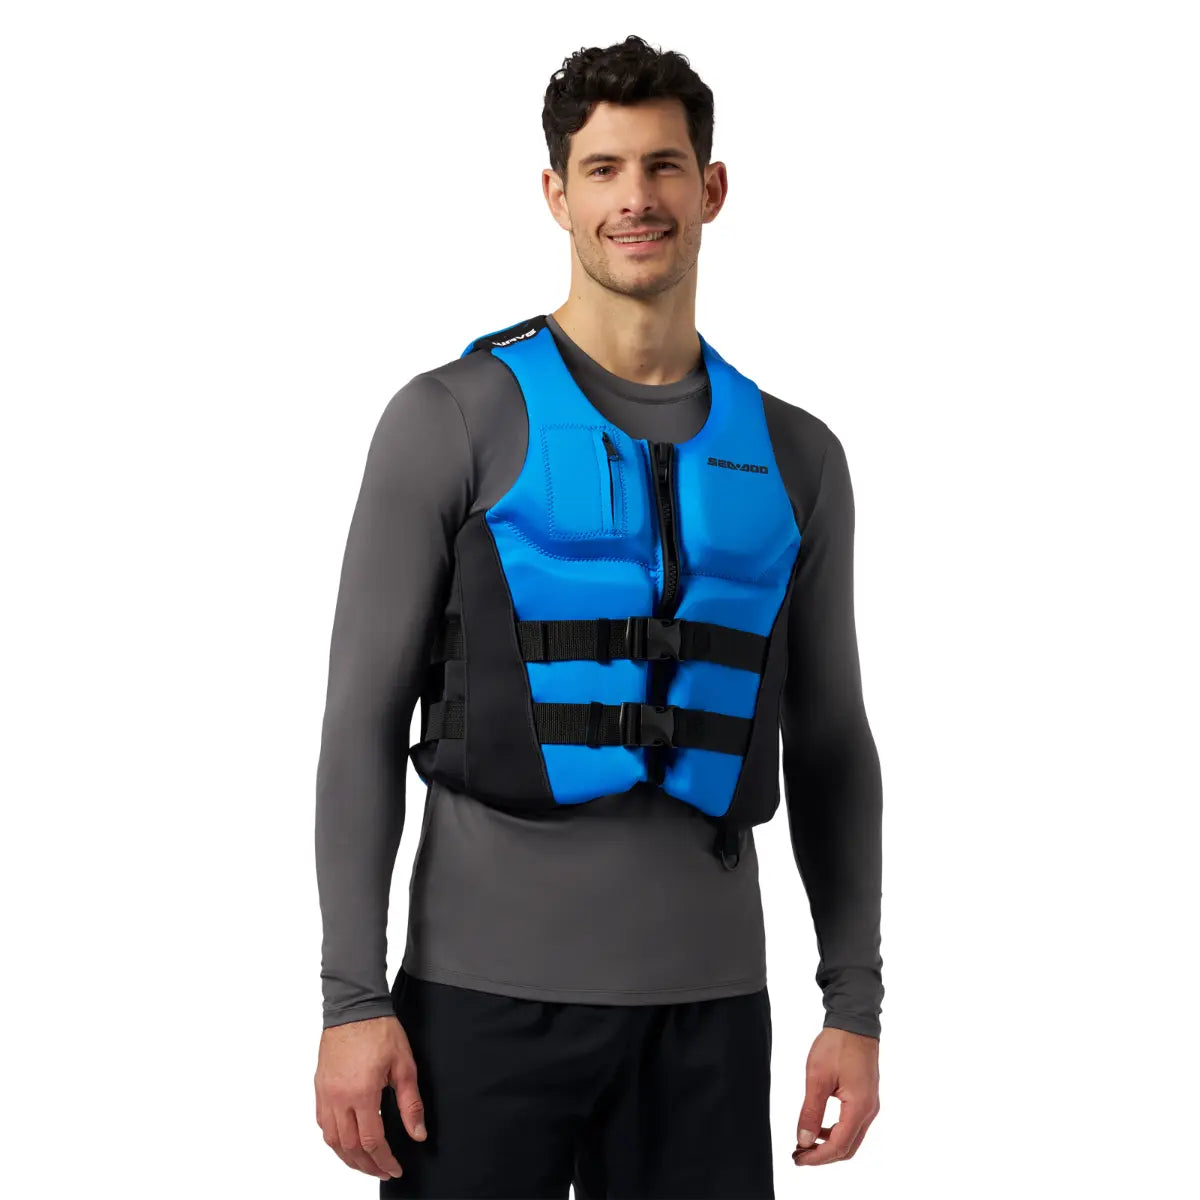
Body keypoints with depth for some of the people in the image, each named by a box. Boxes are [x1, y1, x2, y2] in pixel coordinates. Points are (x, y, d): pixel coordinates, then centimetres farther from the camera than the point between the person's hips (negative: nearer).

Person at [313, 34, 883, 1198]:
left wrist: (856, 1007, 7)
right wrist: (352, 1000, -11)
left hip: (709, 1009, 3)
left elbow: (830, 748, 13)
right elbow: (363, 721, -4)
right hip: (484, 994, -3)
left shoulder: (794, 457, 8)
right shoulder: (452, 420, -3)